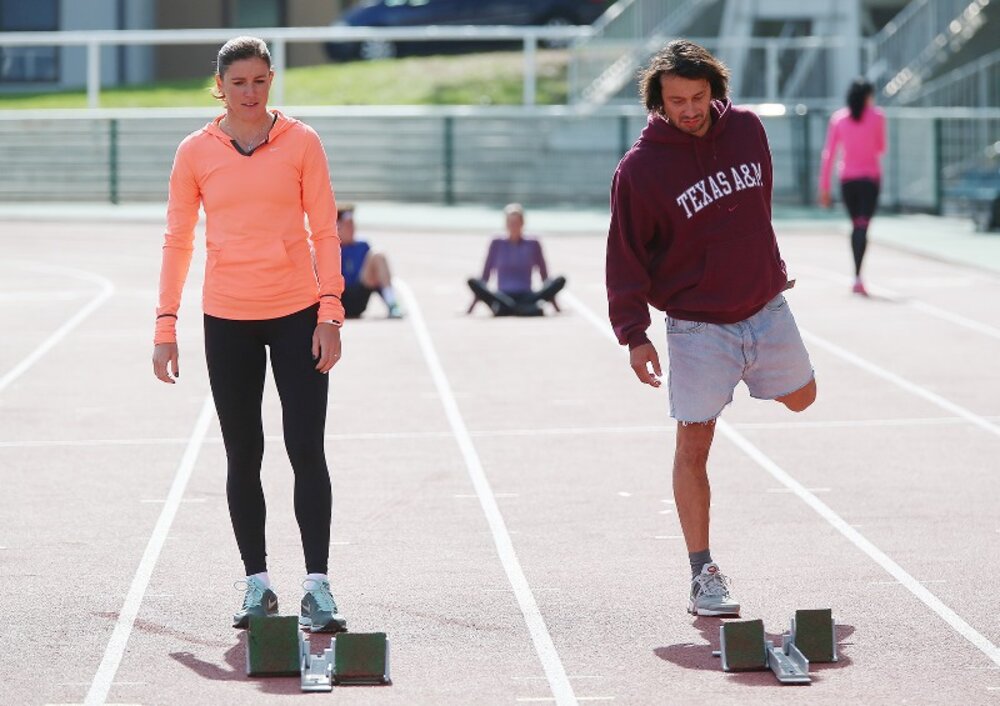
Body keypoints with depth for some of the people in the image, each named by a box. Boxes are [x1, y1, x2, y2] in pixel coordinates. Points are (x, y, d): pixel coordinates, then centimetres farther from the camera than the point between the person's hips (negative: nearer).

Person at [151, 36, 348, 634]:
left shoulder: (301, 142, 0)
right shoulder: (196, 152, 3)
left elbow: (325, 231, 1)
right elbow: (178, 241, 7)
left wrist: (330, 313, -6)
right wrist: (166, 326, 3)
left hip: (297, 315, -1)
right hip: (227, 321, 1)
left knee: (307, 451, -5)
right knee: (243, 457, 6)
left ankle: (318, 586, -4)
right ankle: (258, 584, 14)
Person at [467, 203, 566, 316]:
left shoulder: (533, 244, 7)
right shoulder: (497, 244, 7)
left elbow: (544, 275, 13)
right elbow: (486, 275, 11)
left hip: (526, 296, 1)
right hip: (502, 296, -1)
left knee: (560, 281, -25)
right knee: (473, 282, -29)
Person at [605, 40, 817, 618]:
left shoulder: (746, 129, -1)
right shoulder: (641, 167, -14)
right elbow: (626, 254, -11)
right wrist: (634, 333, -15)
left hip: (766, 307, 5)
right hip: (697, 325, -5)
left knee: (801, 397, 21)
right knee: (694, 444, -6)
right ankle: (703, 574, 0)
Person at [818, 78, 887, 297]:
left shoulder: (838, 118, 4)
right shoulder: (877, 116, -1)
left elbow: (828, 155, 1)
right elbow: (881, 148, 9)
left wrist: (824, 187, 4)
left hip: (847, 179, 3)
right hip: (870, 178, -3)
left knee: (856, 225, 16)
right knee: (863, 226, -11)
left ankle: (857, 275, 19)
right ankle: (857, 277, -25)